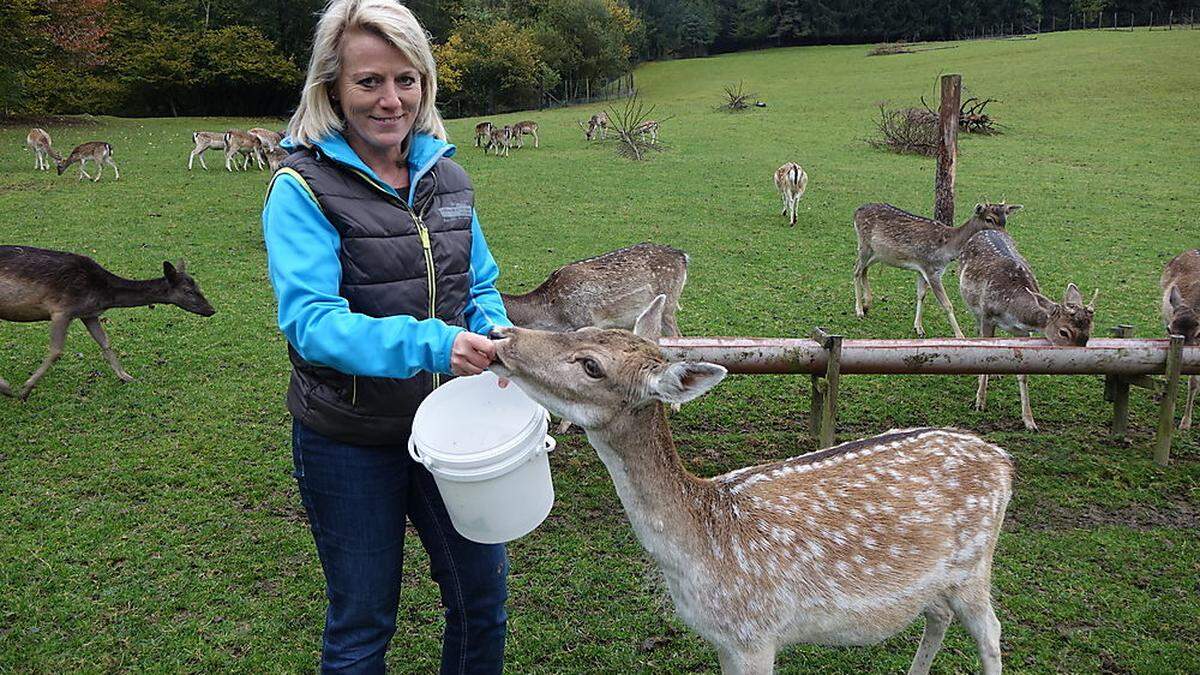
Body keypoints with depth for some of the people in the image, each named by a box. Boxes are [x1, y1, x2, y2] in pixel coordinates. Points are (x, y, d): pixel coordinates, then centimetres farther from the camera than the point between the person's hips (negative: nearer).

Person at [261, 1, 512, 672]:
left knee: (484, 595, 17)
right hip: (350, 441, -4)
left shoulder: (447, 176, 2)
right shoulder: (304, 188, -14)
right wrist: (428, 343, -38)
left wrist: (492, 331, -12)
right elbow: (309, 320, -24)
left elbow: (481, 284, 10)